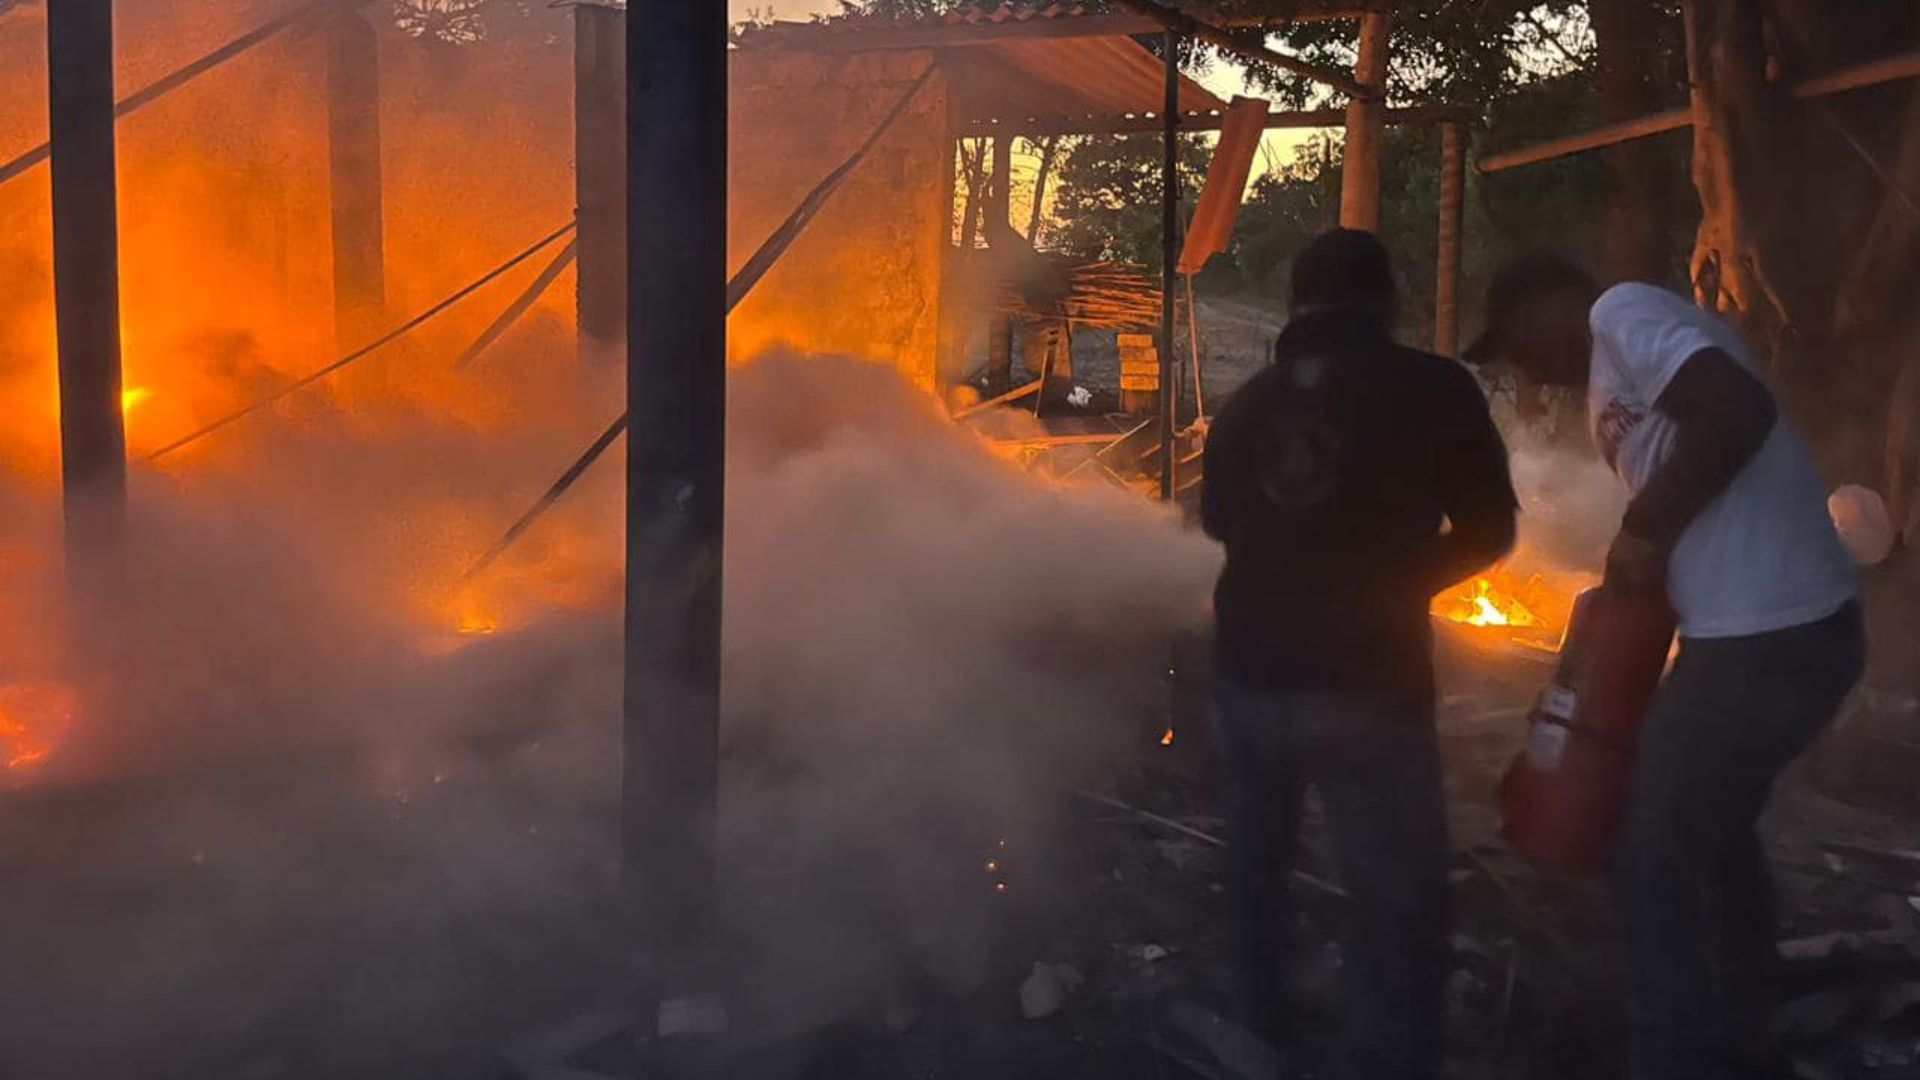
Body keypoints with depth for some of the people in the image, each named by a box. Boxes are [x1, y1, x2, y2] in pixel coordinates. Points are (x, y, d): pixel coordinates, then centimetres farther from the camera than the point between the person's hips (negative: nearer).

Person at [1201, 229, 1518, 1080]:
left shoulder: (1249, 401, 9)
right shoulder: (1433, 388, -6)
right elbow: (1487, 531, 0)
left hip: (1248, 669, 6)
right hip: (1365, 679, -6)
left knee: (1256, 854, 25)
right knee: (1399, 898, 3)